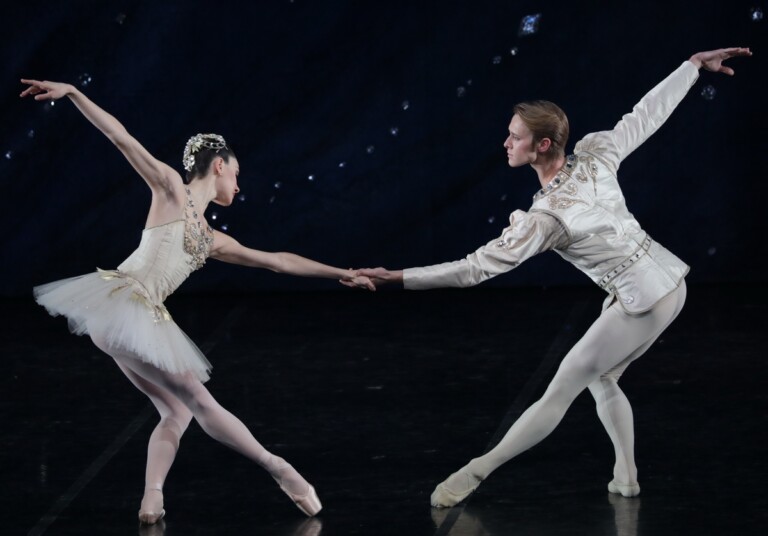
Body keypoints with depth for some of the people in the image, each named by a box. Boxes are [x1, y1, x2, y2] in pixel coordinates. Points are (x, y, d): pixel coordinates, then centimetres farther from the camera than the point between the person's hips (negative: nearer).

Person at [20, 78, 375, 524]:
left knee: (178, 413, 8)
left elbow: (277, 261, 26)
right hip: (119, 302, -9)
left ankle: (151, 499, 1)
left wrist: (340, 274, 28)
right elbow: (121, 137, -1)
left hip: (146, 320, 9)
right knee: (199, 403, -2)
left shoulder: (213, 241, 21)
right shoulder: (171, 186, 3)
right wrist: (71, 92, -7)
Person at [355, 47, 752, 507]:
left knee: (560, 392, -4)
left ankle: (477, 472, 0)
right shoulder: (595, 153, -7)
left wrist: (397, 278, -23)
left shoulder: (545, 218, -23)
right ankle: (627, 477, 26)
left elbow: (475, 269, -24)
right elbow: (649, 112, 5)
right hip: (670, 281, 8)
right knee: (602, 381, 22)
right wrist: (695, 65, 19)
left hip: (643, 302, -8)